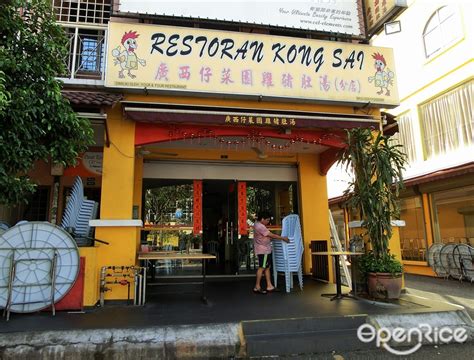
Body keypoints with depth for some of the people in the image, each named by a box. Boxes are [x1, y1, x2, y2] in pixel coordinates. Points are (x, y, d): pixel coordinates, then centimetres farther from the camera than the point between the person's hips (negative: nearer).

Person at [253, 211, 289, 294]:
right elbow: (271, 235, -17)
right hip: (263, 250, -10)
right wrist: (283, 238, -11)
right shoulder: (260, 226, -19)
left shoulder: (258, 225, 14)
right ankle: (257, 287, 1)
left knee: (267, 267, 10)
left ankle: (269, 286, 14)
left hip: (266, 250, 10)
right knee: (262, 267, -6)